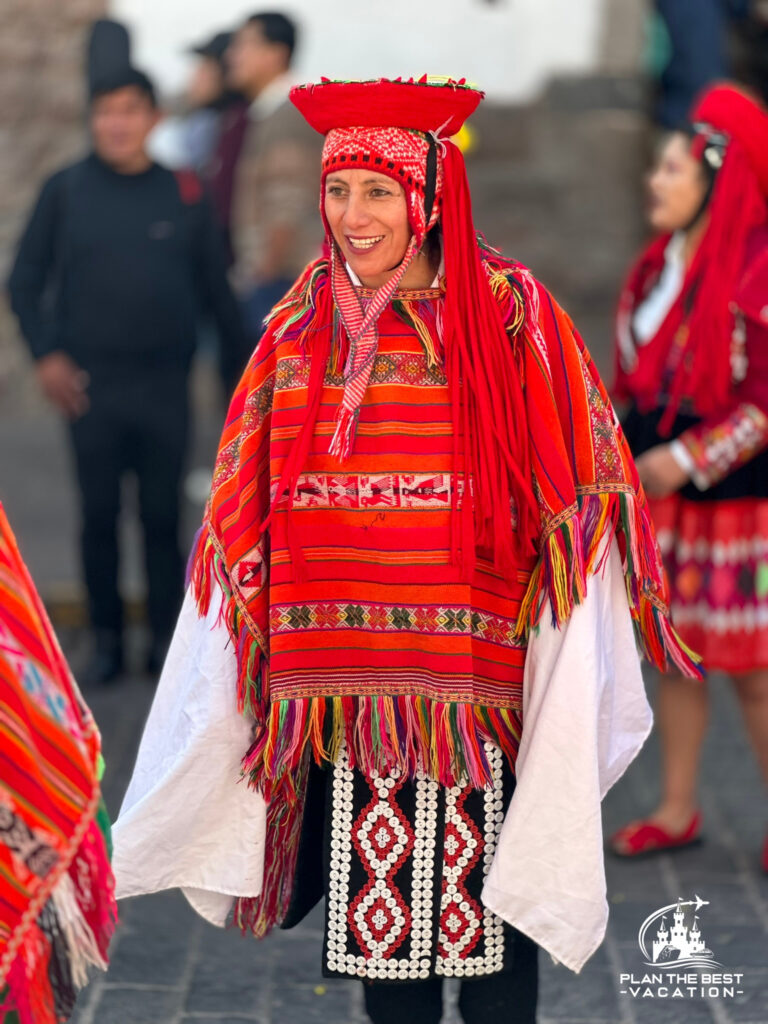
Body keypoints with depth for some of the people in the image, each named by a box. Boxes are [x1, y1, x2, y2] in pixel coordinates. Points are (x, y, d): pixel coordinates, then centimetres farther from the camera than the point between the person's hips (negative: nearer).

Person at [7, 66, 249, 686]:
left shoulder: (184, 195, 0)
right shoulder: (66, 192, 0)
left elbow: (216, 289, 5)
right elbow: (25, 282, 5)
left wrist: (240, 367, 5)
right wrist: (45, 354, -4)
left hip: (165, 384, 0)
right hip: (91, 384, 0)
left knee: (162, 516, 6)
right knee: (100, 516, 6)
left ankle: (168, 640, 16)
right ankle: (107, 641, 16)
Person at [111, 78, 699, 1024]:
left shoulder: (510, 319, -3)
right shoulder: (303, 327, 8)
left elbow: (571, 495, -5)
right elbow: (247, 514, 13)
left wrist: (570, 687, -11)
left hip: (479, 686, -3)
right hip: (346, 688, 4)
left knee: (491, 907, -1)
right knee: (378, 906, 9)